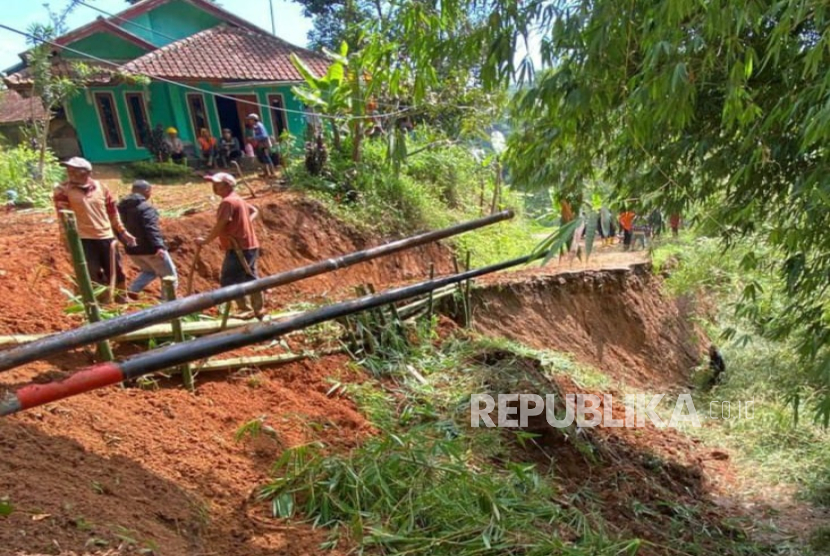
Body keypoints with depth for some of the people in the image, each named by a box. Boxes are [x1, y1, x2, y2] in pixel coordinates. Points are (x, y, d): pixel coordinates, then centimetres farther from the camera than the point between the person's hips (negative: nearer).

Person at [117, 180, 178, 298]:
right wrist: (158, 246, -35)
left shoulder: (122, 207, 11)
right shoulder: (146, 207, -16)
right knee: (169, 274, 6)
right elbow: (151, 228, -28)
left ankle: (133, 290, 8)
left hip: (133, 249, 8)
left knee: (149, 271, 29)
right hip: (149, 248, -8)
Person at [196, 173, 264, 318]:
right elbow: (254, 211, 27)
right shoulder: (237, 199, 15)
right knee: (250, 279, 16)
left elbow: (220, 226, -19)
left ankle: (244, 309, -3)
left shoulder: (227, 202, -15)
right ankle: (258, 311, 24)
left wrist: (205, 241, -8)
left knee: (228, 281, -5)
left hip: (239, 249, -10)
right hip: (249, 246, 10)